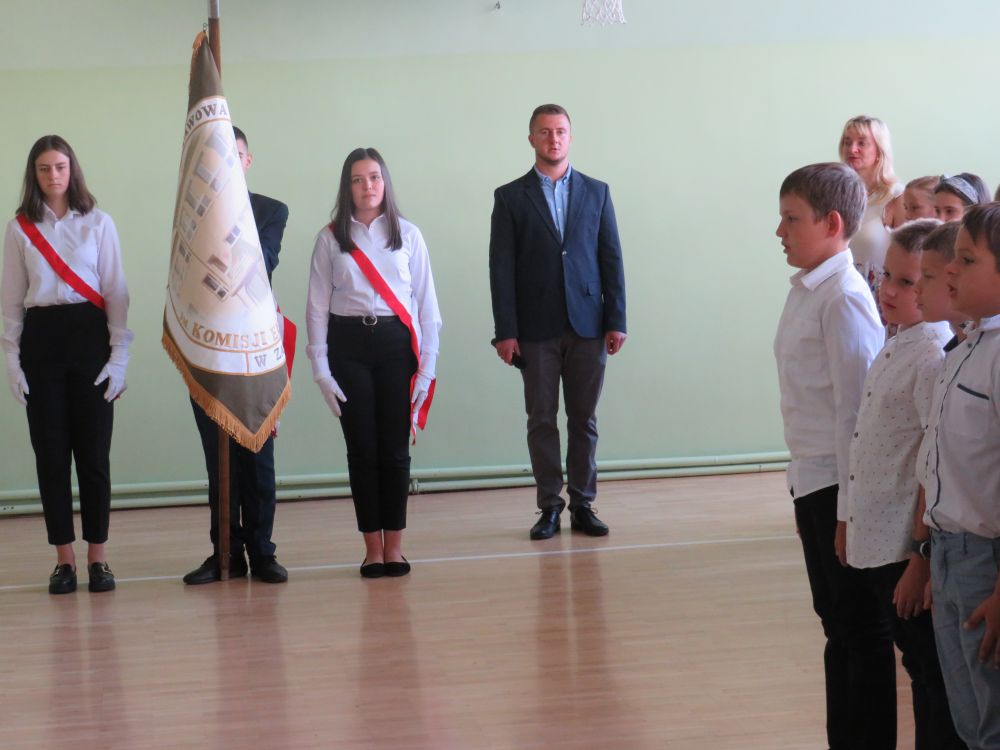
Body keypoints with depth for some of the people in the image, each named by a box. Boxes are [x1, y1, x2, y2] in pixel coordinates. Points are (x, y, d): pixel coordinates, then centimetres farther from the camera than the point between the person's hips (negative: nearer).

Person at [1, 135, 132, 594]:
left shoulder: (99, 224, 4)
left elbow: (115, 292, 3)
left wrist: (119, 356, -4)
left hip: (89, 336, -1)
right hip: (41, 339, 1)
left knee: (93, 451, 0)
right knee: (50, 452, 2)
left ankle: (97, 557, 8)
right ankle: (64, 559, 9)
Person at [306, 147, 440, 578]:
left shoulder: (407, 236, 6)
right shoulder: (331, 239, 5)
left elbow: (425, 301, 5)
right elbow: (317, 306, 5)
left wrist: (427, 363, -1)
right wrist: (321, 369, -1)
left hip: (396, 344, 0)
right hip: (348, 345, 0)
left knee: (395, 447, 0)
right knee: (361, 448, 1)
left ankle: (394, 545, 10)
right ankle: (372, 547, 9)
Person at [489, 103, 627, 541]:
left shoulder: (596, 192, 9)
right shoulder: (510, 197, 3)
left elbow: (611, 259, 6)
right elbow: (501, 268, -1)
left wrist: (616, 321, -1)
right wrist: (505, 331, -7)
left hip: (587, 325, 1)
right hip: (536, 329, -1)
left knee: (583, 419, 5)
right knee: (541, 420, 2)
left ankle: (583, 505, 12)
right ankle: (549, 508, 9)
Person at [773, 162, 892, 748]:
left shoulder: (845, 298, -17)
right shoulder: (807, 291, 9)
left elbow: (857, 410, -19)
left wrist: (848, 510, -18)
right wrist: (808, 487, 15)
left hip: (842, 483, -9)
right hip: (812, 479, 9)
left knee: (862, 631, 2)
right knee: (838, 625, 16)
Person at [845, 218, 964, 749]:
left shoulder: (936, 356, -17)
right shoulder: (898, 347, 10)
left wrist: (922, 559, -16)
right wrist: (853, 525, 17)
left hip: (911, 548, -9)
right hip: (879, 545, 9)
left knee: (932, 676, 3)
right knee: (919, 667, 17)